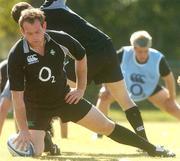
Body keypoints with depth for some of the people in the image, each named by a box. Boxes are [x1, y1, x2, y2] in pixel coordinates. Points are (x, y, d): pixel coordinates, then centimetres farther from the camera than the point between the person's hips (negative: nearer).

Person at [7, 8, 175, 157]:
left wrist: (80, 89, 6)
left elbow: (81, 56, 7)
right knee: (34, 152, -19)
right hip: (36, 107, -2)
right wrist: (23, 130, -31)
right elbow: (17, 96, -25)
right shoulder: (16, 55, -26)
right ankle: (47, 142, 18)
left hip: (64, 98, 2)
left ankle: (151, 148, 19)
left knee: (107, 126, 5)